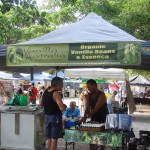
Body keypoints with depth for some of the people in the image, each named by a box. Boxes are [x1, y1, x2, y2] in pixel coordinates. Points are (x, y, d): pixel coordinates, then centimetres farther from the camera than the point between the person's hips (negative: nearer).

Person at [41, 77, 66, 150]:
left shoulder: (45, 91, 4)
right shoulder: (56, 93, -21)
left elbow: (41, 104, 16)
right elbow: (62, 108, -29)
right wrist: (64, 105, -9)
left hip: (47, 116, 8)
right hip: (55, 117, -8)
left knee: (49, 138, 18)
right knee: (54, 139, 0)